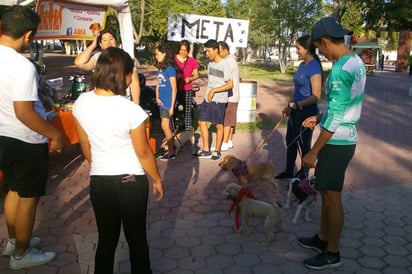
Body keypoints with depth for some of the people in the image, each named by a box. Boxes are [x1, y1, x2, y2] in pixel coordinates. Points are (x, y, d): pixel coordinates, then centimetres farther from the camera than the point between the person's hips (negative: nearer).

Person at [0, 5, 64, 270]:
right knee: (29, 198, 8)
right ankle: (21, 254, 23)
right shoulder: (22, 66, -25)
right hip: (26, 142, -8)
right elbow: (24, 113, -26)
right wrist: (55, 134, -15)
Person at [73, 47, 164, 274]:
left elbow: (85, 146, 6)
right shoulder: (131, 110, -21)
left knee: (106, 239, 19)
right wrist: (157, 180, 3)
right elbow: (143, 153, -12)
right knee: (137, 239, 16)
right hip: (131, 181, -4)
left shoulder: (81, 103, -6)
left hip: (99, 181, 4)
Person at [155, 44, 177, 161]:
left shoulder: (170, 69, -12)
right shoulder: (159, 68, 10)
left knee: (165, 126, -5)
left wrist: (172, 106, -14)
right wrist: (157, 98, 1)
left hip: (168, 102, -7)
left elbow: (174, 89, -12)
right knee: (166, 126, 12)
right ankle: (171, 149, 23)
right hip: (162, 102, 7)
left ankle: (171, 153, 4)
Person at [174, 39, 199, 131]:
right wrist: (176, 75, -11)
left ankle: (188, 131, 9)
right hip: (175, 89, -1)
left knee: (188, 111, 1)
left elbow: (196, 75, 10)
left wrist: (190, 79, -11)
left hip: (187, 90, 1)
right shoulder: (173, 59, 2)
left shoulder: (192, 61, 4)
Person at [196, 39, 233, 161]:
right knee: (202, 122, 7)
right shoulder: (210, 64, 9)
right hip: (208, 99, 7)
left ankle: (217, 151, 17)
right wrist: (208, 94, 8)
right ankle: (206, 150, 16)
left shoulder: (224, 65, -13)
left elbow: (230, 84, -17)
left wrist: (214, 91, -19)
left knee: (219, 125, 4)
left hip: (219, 100, -7)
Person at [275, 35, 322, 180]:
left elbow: (316, 96, -22)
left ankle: (304, 177, 19)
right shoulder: (302, 65, 9)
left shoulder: (314, 67, -18)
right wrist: (289, 106, 18)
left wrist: (297, 104, -31)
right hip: (295, 111, 9)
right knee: (290, 140, 18)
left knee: (304, 145, 3)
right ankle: (288, 171, 35)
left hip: (306, 112, -9)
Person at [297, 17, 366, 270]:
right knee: (326, 192, 19)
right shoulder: (356, 62, 8)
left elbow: (335, 119, -24)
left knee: (332, 197, 3)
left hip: (337, 142, -10)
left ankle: (332, 253, 18)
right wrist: (319, 118, 16)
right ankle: (323, 239, 35)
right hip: (344, 139, 10)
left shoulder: (340, 70, -23)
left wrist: (313, 152, -19)